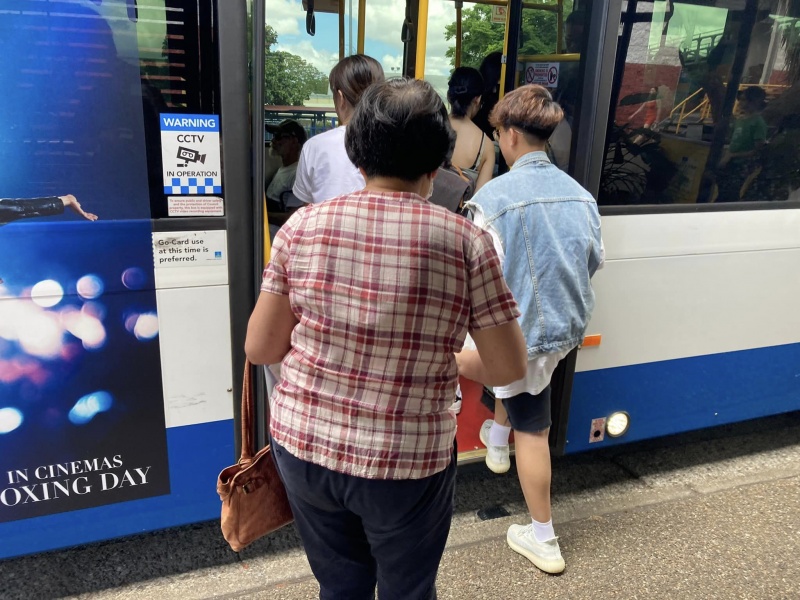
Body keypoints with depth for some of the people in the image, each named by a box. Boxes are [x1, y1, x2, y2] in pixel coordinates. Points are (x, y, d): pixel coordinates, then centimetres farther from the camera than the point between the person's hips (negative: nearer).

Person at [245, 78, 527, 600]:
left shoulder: (303, 225, -8)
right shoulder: (466, 242, -13)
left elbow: (260, 348, -2)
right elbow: (509, 368, -7)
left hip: (303, 446, 3)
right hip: (406, 463, -2)